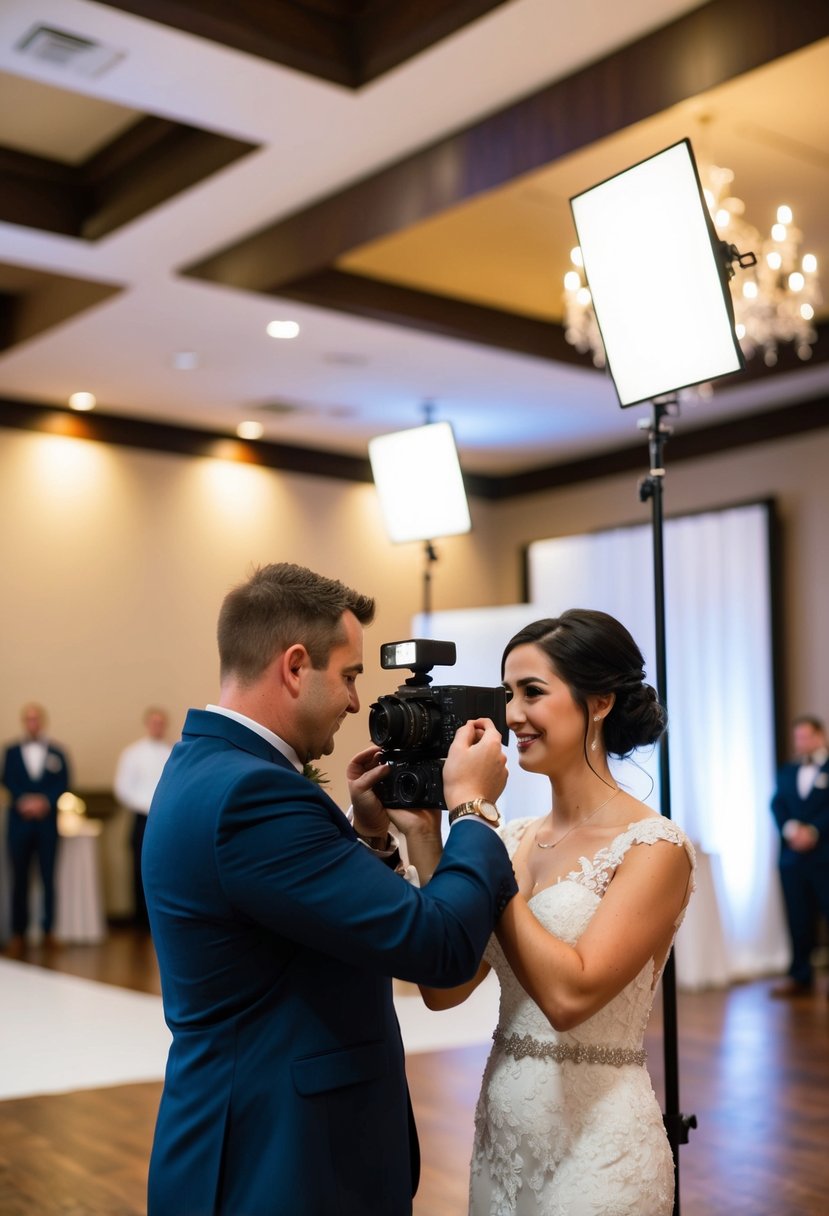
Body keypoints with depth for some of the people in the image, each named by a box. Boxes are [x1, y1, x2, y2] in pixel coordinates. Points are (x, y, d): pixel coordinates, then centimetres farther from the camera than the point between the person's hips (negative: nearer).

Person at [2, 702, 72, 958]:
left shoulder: (57, 753, 7)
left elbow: (63, 784, 0)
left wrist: (45, 802, -14)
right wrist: (23, 801, -15)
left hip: (47, 820, 0)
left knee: (49, 877, 1)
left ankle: (48, 930, 7)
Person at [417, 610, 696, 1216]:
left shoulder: (654, 847, -15)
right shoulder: (515, 838, 3)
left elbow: (570, 993, -27)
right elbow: (443, 988, -3)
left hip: (596, 1140, -6)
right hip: (501, 1128, 6)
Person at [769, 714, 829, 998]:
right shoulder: (787, 772, 19)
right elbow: (777, 805, 8)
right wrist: (791, 828, -10)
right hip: (792, 855, 4)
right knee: (798, 920, 6)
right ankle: (800, 977, 11)